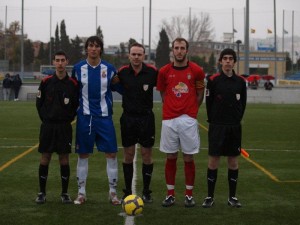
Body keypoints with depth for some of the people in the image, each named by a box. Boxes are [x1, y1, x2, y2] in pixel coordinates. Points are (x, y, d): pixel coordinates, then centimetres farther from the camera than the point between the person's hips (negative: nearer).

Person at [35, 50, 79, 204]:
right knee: (45, 159, 3)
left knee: (64, 159, 2)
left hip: (64, 126, 0)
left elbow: (76, 105, 7)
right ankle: (42, 193, 12)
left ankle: (65, 193, 12)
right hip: (47, 126, 0)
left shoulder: (73, 84, -1)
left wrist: (69, 119, 1)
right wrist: (45, 119, 3)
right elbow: (39, 103, 7)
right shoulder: (46, 82, 0)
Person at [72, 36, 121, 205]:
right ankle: (82, 192, 15)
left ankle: (113, 192, 9)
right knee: (83, 154, 5)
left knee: (111, 153, -2)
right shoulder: (78, 68, 1)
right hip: (85, 117, 0)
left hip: (104, 117, 0)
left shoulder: (109, 69, 1)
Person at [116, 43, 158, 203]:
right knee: (128, 155, 6)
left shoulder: (152, 72, -7)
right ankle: (128, 191, 15)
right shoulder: (122, 72, -3)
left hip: (146, 118, -1)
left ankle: (146, 191, 13)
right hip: (128, 118, 1)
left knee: (147, 154, 3)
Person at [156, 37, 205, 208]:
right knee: (171, 157, 6)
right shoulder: (164, 71, 3)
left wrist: (190, 110, 5)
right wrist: (172, 109, 6)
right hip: (169, 120, 1)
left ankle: (189, 195, 12)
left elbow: (200, 94, 9)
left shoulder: (196, 71, -1)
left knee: (189, 158, 3)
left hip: (189, 120, -1)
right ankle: (170, 194, 14)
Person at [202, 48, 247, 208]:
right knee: (213, 160, -2)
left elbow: (243, 103, 11)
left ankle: (232, 197, 15)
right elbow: (209, 102, 1)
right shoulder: (213, 80, -3)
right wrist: (213, 121, 2)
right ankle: (210, 197, 6)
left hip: (234, 127, 2)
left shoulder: (240, 81, 4)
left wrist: (236, 120, 6)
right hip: (217, 127, -2)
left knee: (233, 161, 6)